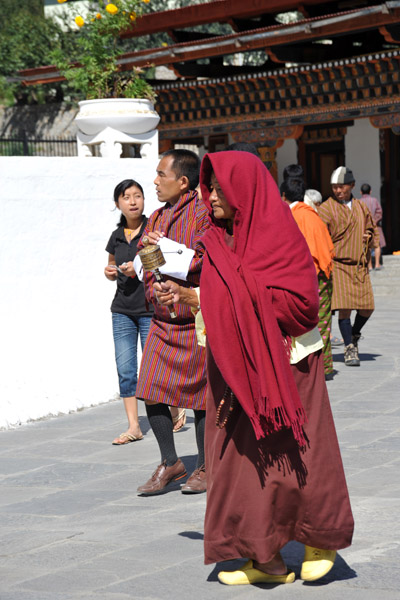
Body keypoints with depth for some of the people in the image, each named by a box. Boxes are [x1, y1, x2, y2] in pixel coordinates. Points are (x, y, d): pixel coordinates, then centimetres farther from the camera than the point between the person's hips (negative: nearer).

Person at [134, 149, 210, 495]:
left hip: (196, 319, -7)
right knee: (151, 392, 1)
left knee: (199, 395, 1)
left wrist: (162, 248, -14)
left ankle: (204, 468, 15)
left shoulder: (204, 213, -9)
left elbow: (204, 262, -19)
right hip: (163, 319, 7)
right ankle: (170, 463, 15)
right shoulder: (158, 217, 15)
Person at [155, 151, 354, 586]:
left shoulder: (278, 234, -12)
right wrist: (184, 296, 1)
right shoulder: (220, 240, 9)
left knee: (290, 454, 0)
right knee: (244, 457, 5)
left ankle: (320, 539, 22)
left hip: (282, 364, -7)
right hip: (236, 366, 7)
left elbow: (302, 300, -18)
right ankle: (267, 559, 11)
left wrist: (247, 298, -16)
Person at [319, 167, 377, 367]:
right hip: (337, 265, -4)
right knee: (345, 308, -12)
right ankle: (349, 348, 2)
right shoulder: (326, 209, -3)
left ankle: (354, 334, 29)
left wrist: (370, 237, 3)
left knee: (367, 307, -1)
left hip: (359, 266, 4)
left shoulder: (362, 207, 13)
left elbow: (372, 230, 26)